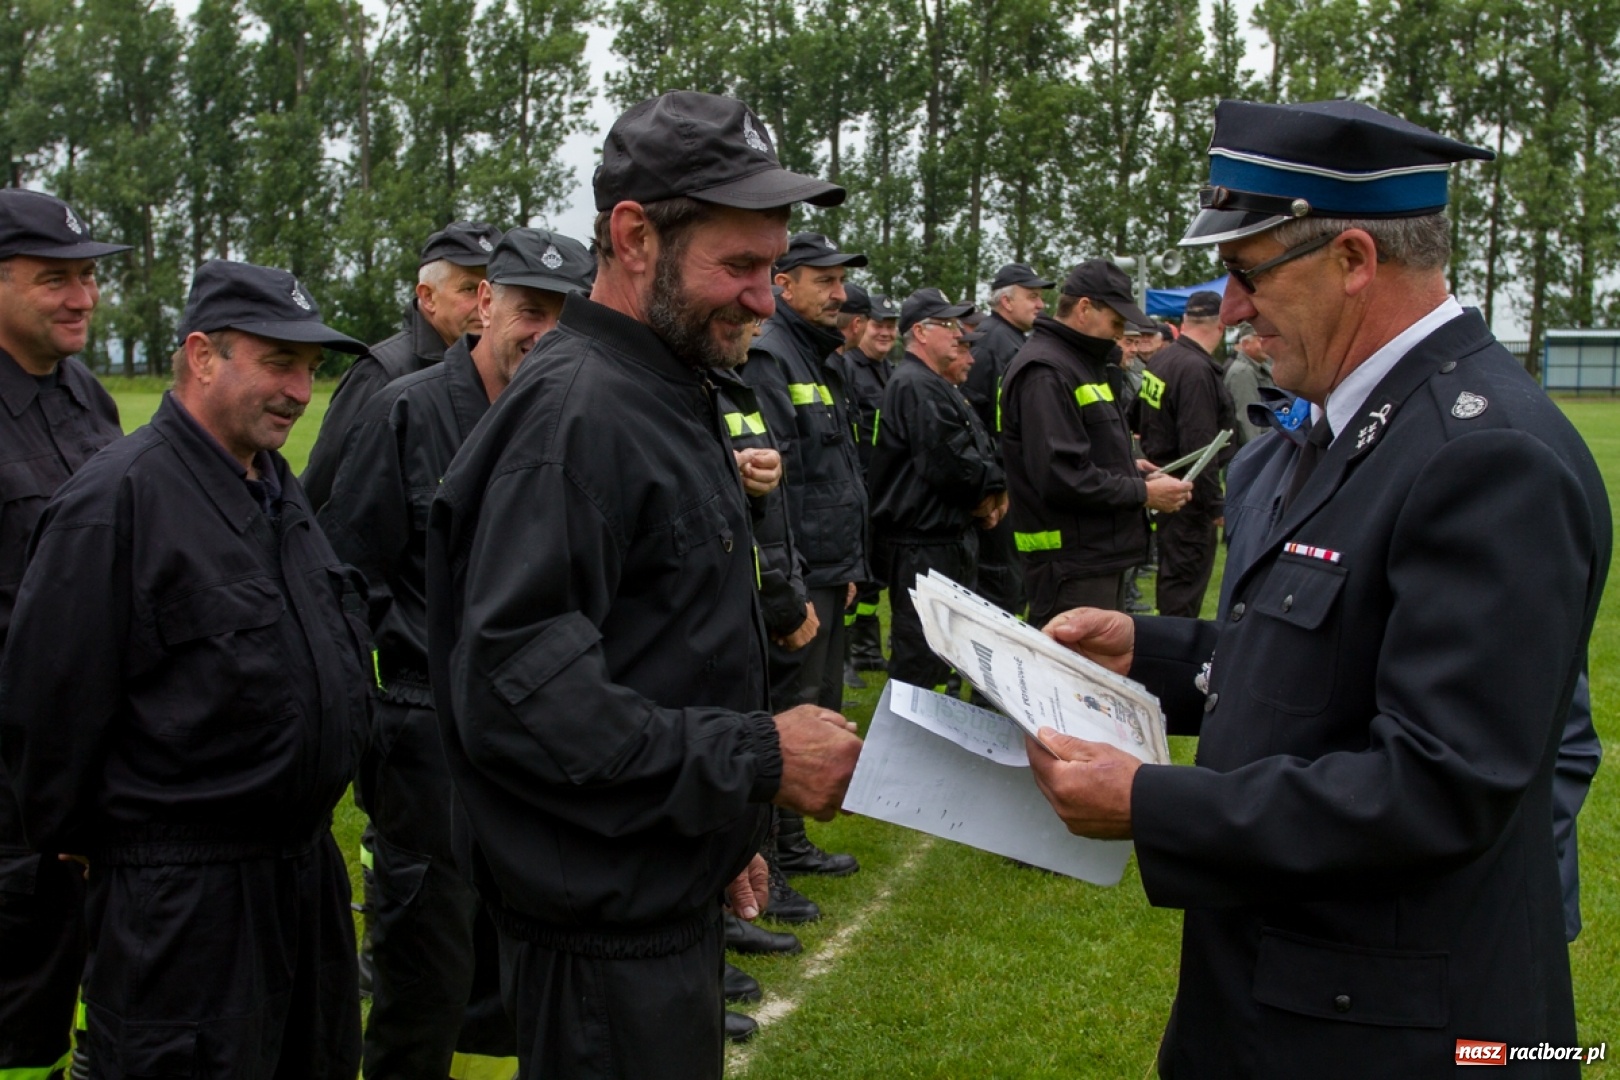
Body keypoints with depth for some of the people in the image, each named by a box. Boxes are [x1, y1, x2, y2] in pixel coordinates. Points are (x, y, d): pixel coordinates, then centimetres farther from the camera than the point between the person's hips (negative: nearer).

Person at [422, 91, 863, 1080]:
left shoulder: (672, 396, 12)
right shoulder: (574, 413, -20)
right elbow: (513, 694, -28)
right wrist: (756, 758, -25)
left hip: (672, 898, 10)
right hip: (607, 930, -10)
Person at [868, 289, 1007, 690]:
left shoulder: (938, 385, 20)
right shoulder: (916, 386, -16)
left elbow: (980, 452, 20)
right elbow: (947, 463, -25)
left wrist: (988, 492, 0)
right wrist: (992, 488, -7)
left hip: (949, 535, 11)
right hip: (924, 541, -11)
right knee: (921, 660, -7)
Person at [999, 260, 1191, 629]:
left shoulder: (1082, 363, 17)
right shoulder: (1043, 372, -17)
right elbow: (1061, 477, -25)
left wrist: (1128, 467, 10)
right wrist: (1143, 493, -16)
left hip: (1103, 555, 11)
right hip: (1072, 565, -11)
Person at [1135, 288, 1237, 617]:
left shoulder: (1160, 359, 6)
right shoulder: (1197, 370, -23)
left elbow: (1139, 418, 18)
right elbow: (1200, 445, -25)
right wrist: (1214, 504, -19)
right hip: (1190, 491, -10)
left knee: (1172, 566, 20)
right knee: (1188, 575, -3)